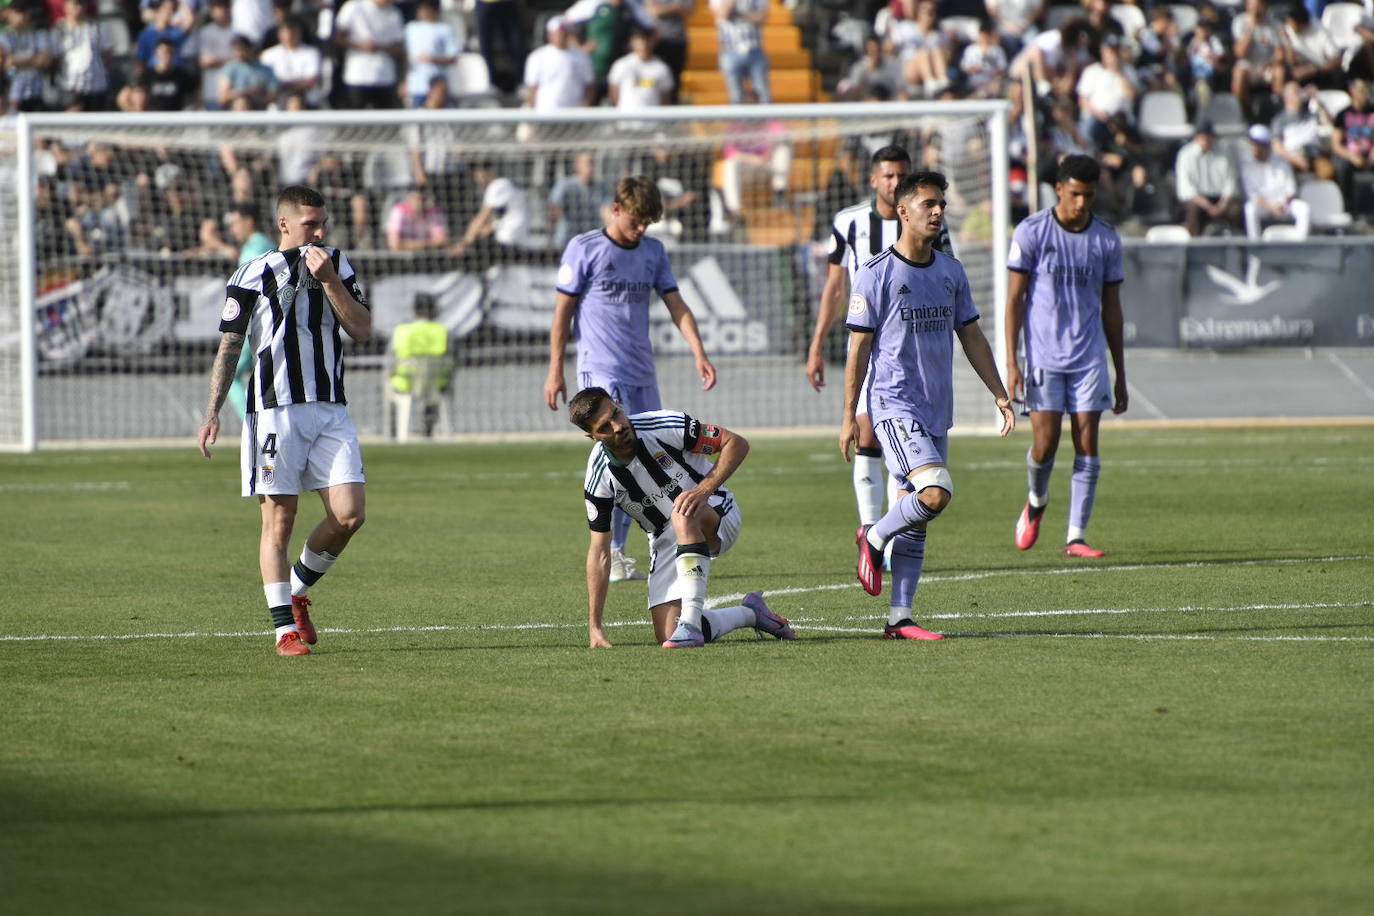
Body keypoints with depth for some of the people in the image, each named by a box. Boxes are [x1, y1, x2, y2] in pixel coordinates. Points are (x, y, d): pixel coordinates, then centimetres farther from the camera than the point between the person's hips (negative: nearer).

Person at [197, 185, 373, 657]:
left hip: (330, 410, 3)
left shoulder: (338, 265, 12)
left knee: (350, 514, -7)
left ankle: (298, 590, 17)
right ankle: (285, 626, 1)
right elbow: (229, 348, 4)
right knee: (279, 520, -4)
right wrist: (212, 413, -1)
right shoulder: (253, 275, 1)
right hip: (275, 410, -3)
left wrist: (329, 281, -8)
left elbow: (362, 330, 3)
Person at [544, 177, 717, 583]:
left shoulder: (653, 252, 12)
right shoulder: (584, 248, -2)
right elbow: (562, 310, 0)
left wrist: (699, 354, -4)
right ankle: (607, 554, -10)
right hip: (600, 369, -6)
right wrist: (555, 371, -2)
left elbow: (676, 306, 10)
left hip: (642, 373, 6)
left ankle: (615, 552, 11)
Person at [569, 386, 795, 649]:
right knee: (667, 636, -12)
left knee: (683, 515, -39)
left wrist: (704, 489, -32)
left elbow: (737, 443, -17)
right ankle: (750, 613, 15)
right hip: (666, 542, 3)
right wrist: (594, 628, -11)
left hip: (716, 516, -3)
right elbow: (599, 551, -8)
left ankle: (690, 622, -39)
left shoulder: (662, 425, -22)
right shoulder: (599, 475, -14)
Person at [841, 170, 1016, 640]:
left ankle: (899, 619, 11)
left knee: (916, 520, 7)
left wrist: (1000, 394, 11)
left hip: (937, 408, 6)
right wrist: (849, 416, -5)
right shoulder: (875, 275, -7)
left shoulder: (951, 272, 11)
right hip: (894, 403, -6)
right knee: (936, 492, -23)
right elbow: (859, 347, -4)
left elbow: (971, 337, 17)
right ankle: (874, 538, 3)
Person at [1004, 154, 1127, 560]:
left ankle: (1076, 536, 0)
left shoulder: (1106, 240, 6)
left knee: (1087, 447, -3)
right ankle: (1036, 501, 25)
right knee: (1045, 444, -7)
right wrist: (1011, 363, -9)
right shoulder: (1031, 232, -3)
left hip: (1089, 358, 3)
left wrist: (1120, 375, 12)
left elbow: (1111, 309, 13)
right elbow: (1014, 299, -2)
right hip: (1043, 356, -3)